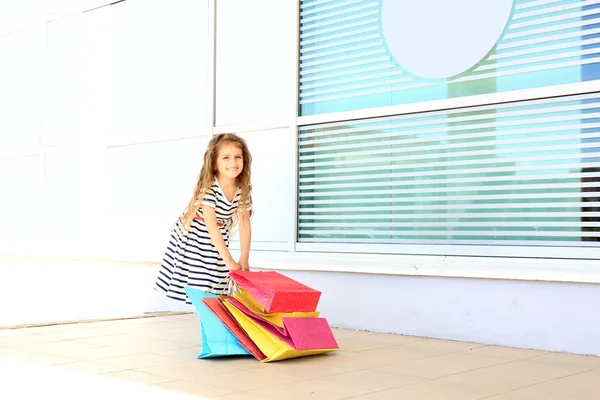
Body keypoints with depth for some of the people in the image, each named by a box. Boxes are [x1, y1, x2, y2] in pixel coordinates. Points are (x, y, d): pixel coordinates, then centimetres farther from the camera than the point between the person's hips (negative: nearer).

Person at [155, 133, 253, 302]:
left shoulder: (244, 189, -12)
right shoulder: (208, 187, -28)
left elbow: (245, 226, -7)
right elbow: (211, 226, -30)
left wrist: (243, 261, -11)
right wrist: (229, 261, -31)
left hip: (217, 239, 5)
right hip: (192, 237, -5)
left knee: (215, 284, 1)